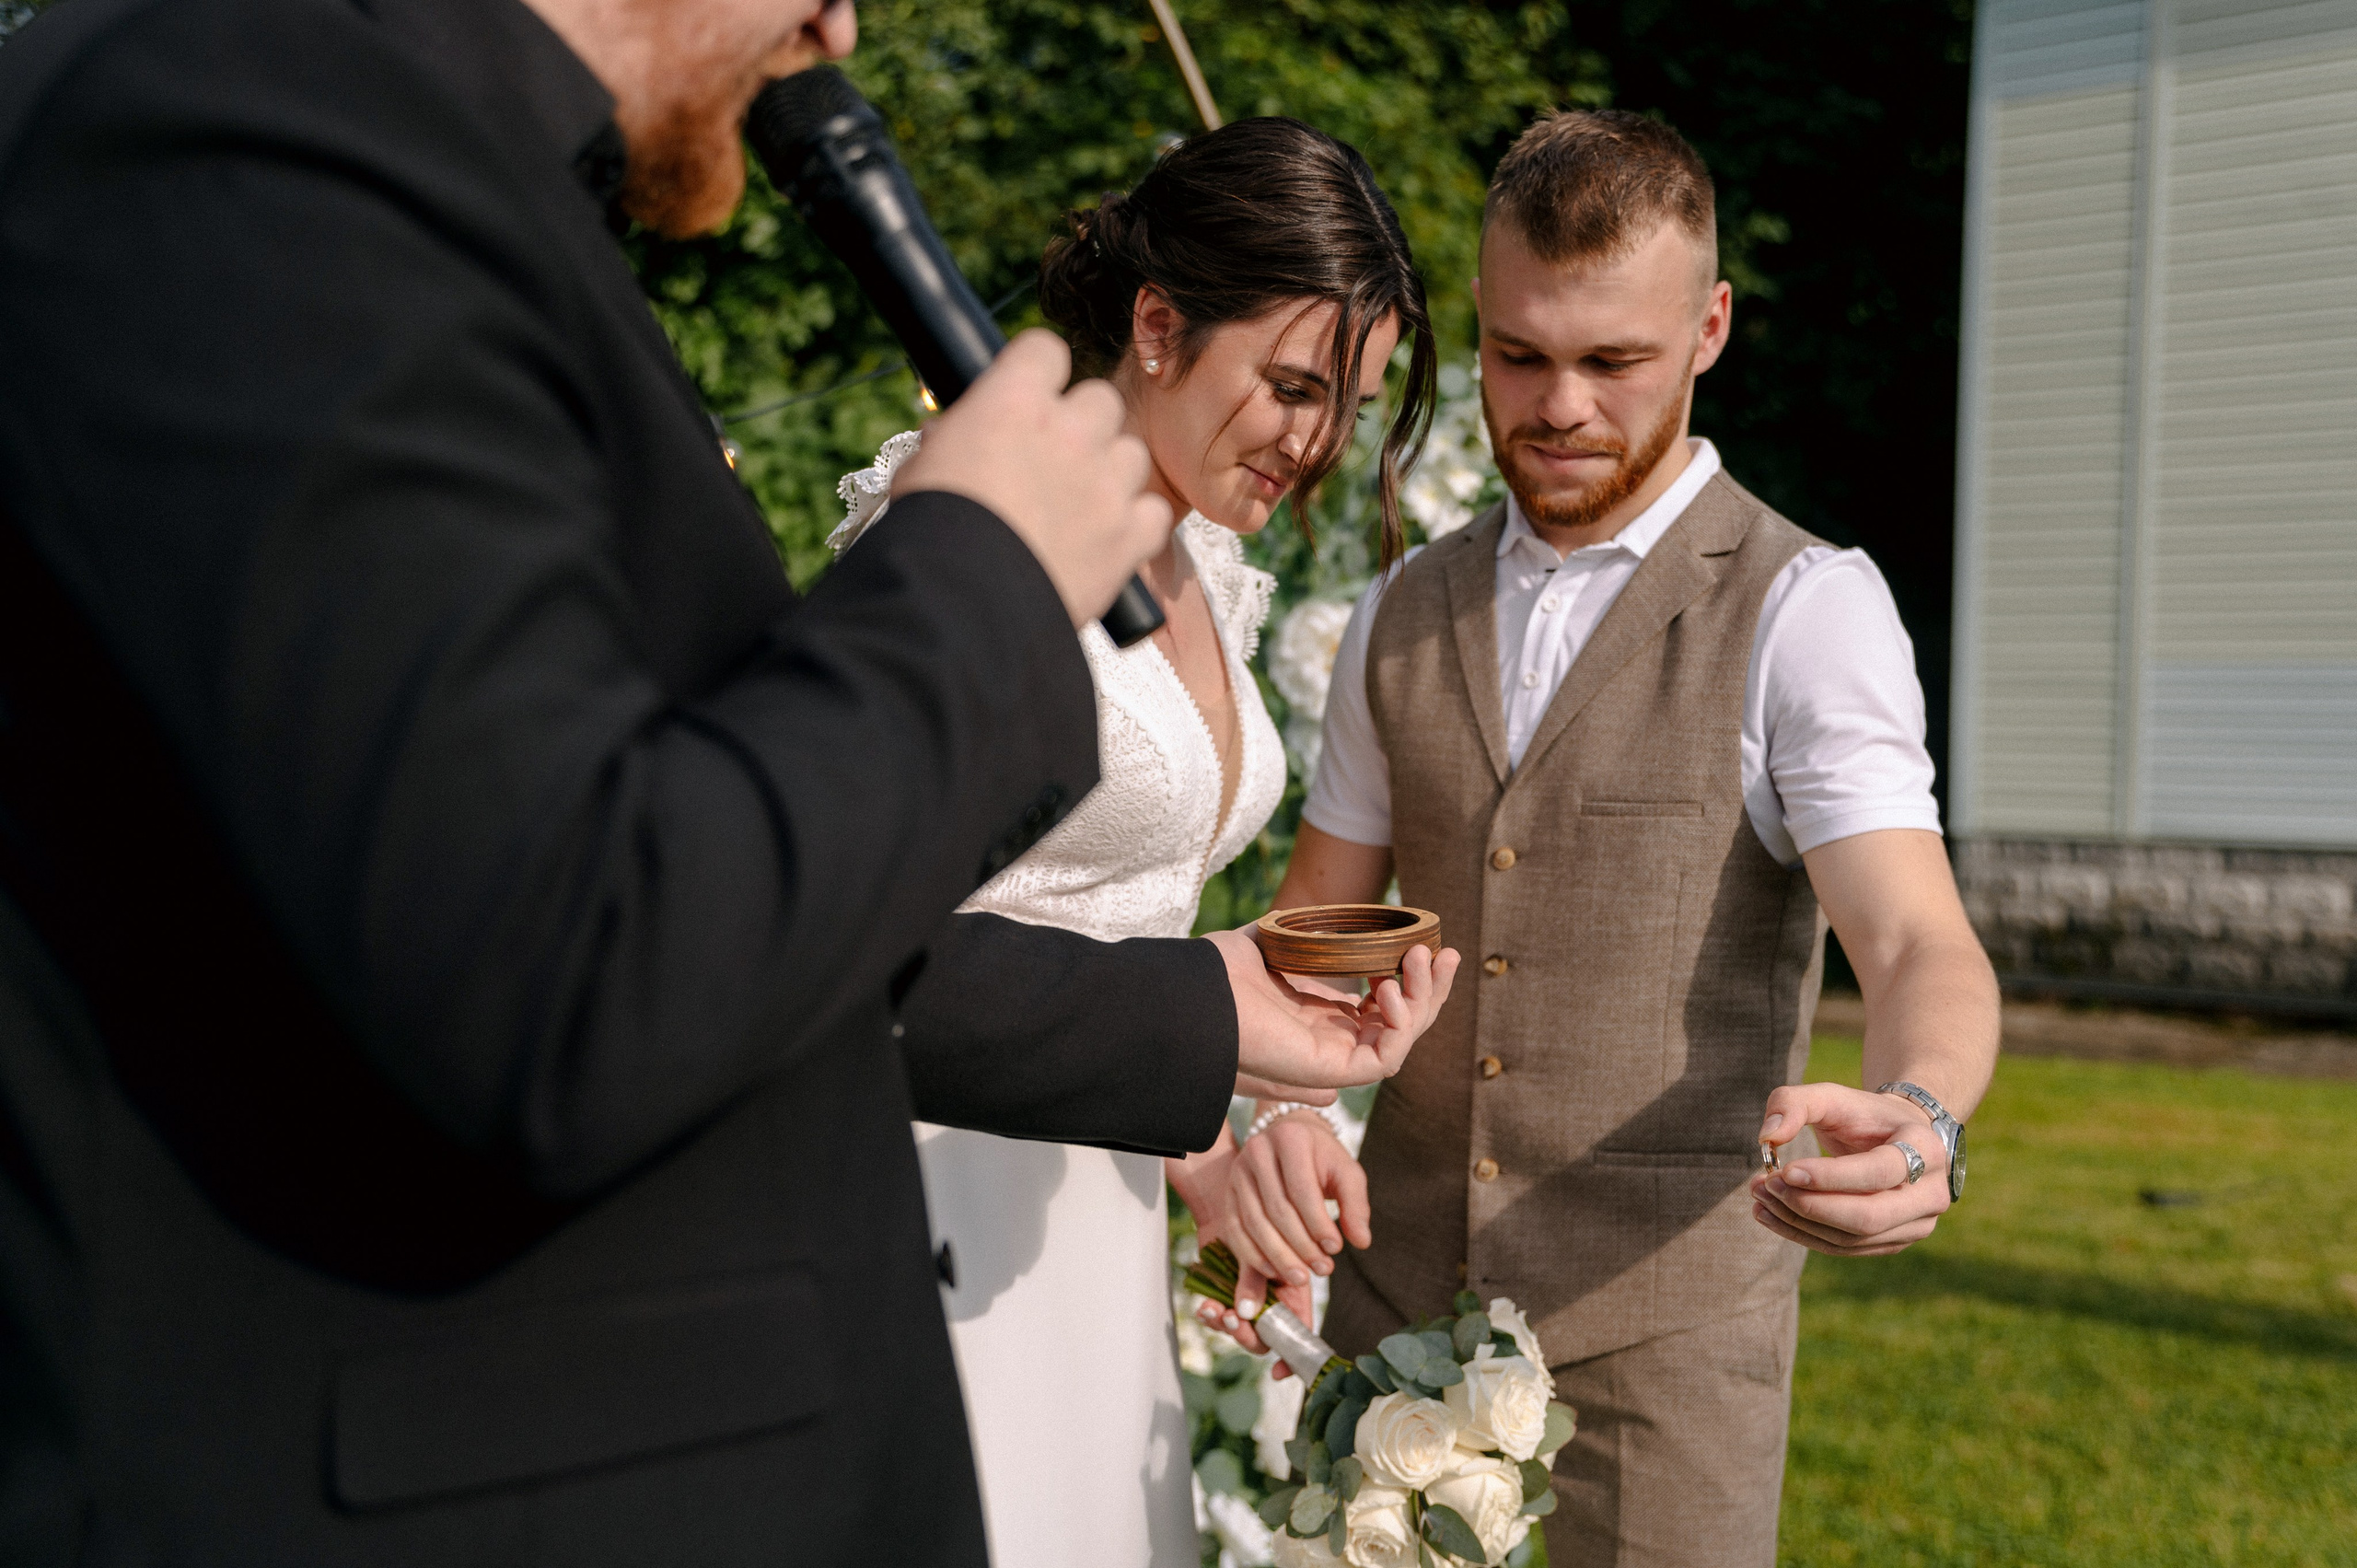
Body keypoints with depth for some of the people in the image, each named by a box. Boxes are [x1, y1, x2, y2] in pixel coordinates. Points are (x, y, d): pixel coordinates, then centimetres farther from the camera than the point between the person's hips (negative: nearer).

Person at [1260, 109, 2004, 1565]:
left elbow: (1922, 948, -18)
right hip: (1406, 1281, 4)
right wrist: (1283, 1113, -10)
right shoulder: (1404, 619, 8)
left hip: (1666, 1299, -4)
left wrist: (1918, 1125, -41)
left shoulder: (1806, 611, -8)